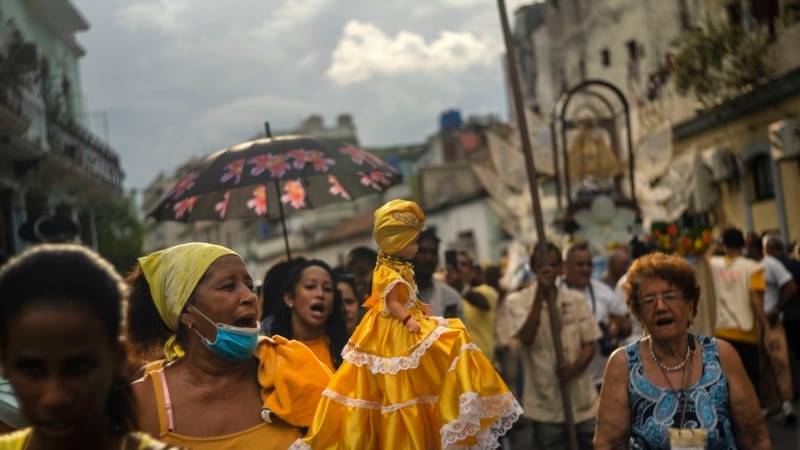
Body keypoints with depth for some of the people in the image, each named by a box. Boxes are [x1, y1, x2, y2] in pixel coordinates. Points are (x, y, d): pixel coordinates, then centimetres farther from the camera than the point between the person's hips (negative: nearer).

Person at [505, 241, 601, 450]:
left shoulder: (576, 300, 5)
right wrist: (541, 295, -21)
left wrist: (574, 368, -15)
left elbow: (589, 345, 5)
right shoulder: (517, 301, -4)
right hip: (545, 404, -3)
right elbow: (526, 338, -18)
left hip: (583, 401, 3)